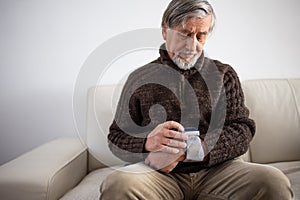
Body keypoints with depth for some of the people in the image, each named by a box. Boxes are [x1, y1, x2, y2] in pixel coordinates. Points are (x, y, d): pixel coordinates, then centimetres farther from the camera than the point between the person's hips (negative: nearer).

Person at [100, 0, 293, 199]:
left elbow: (243, 130, 2)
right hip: (159, 173, -2)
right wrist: (147, 143, -17)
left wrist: (185, 151, -13)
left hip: (216, 169, 2)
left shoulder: (224, 74, 14)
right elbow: (116, 138, 8)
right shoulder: (140, 78, 11)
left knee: (274, 181, -25)